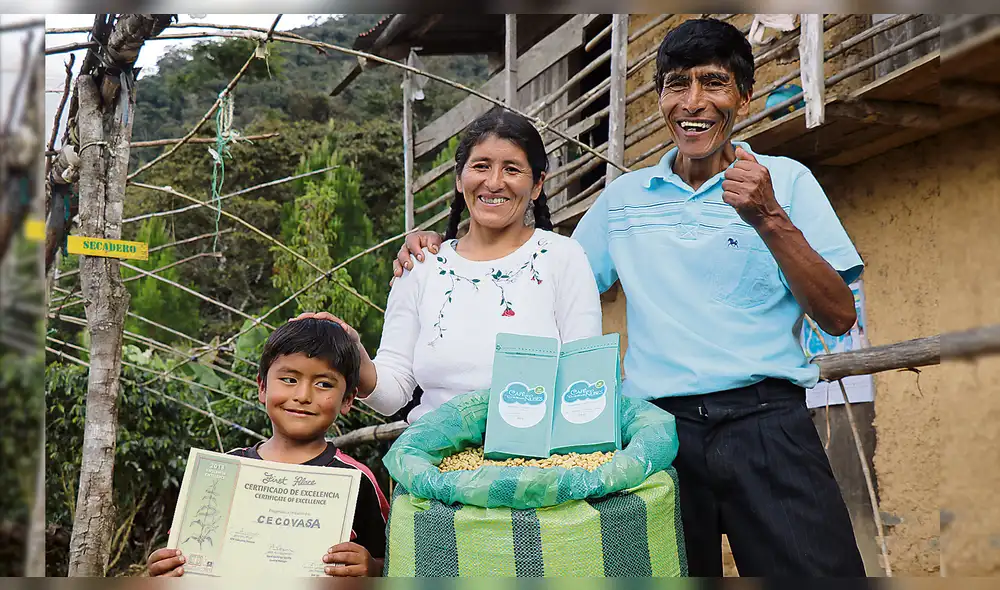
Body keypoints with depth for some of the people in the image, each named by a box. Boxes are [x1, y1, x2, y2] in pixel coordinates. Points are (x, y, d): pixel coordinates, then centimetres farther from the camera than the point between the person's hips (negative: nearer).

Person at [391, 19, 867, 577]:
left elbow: (840, 317, -1)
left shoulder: (786, 180, 5)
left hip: (766, 425, -2)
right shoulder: (624, 197, 15)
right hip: (661, 427, 2)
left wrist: (769, 219, -14)